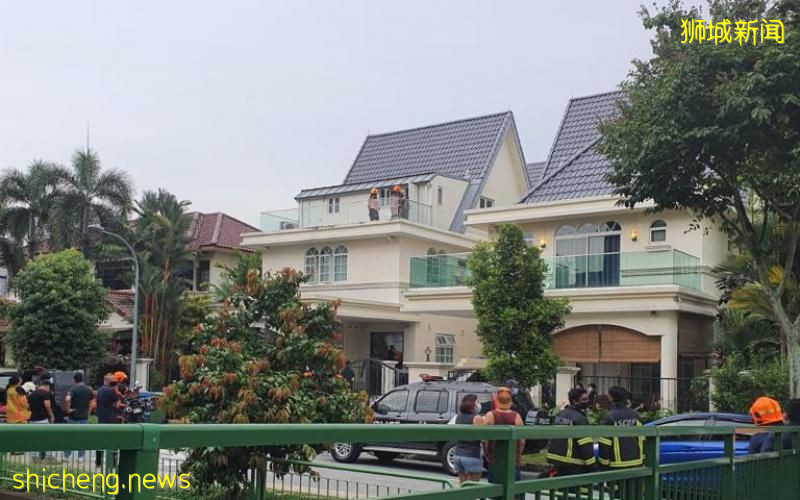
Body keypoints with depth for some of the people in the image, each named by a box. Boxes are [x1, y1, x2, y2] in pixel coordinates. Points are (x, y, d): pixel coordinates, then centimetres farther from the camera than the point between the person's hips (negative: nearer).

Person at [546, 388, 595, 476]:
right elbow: (586, 446, -18)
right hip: (575, 466, -9)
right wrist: (591, 465, -14)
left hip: (557, 460, 9)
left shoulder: (559, 415, 12)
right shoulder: (580, 419, -15)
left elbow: (552, 437, 17)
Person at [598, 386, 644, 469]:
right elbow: (642, 440, 9)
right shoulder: (635, 415, 4)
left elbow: (604, 445, -13)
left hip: (617, 465, -5)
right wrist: (642, 458, 18)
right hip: (636, 463, 5)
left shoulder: (609, 417, -13)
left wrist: (603, 463, -6)